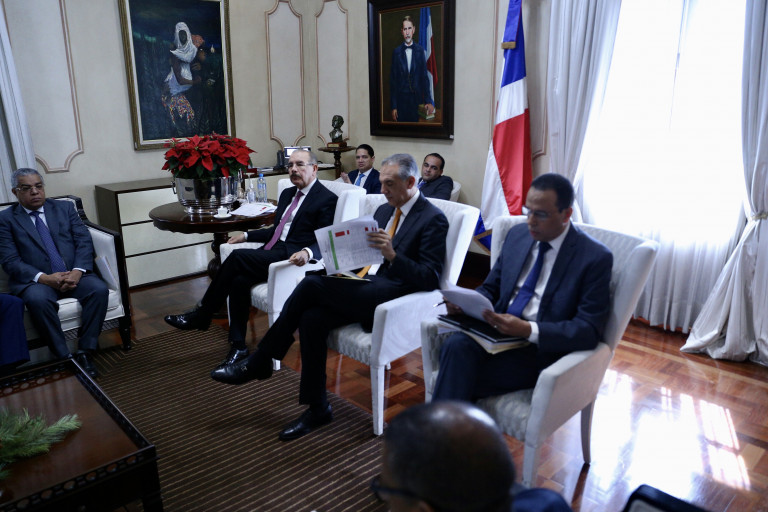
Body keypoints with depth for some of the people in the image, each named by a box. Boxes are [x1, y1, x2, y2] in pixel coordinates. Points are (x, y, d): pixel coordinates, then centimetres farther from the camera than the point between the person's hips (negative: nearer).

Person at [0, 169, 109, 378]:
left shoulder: (64, 208, 15)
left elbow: (84, 241, 5)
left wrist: (77, 271, -14)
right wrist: (44, 278, -19)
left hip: (73, 275, 2)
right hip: (34, 280, -2)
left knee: (99, 289, -28)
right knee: (38, 299, -36)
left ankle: (85, 353, -23)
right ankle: (64, 358, -26)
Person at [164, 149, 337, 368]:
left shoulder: (327, 199, -3)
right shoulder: (287, 194, 23)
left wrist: (307, 252, -31)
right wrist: (246, 235, 17)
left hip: (291, 257, -7)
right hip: (271, 251, 8)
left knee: (237, 257, -23)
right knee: (239, 280, -21)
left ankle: (201, 315, -8)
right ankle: (238, 346, -13)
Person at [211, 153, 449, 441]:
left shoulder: (433, 220, -5)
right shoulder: (383, 210, 20)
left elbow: (430, 280, -12)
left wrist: (392, 255, -26)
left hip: (389, 297, -8)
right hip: (363, 289, 8)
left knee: (312, 284, -24)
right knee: (311, 318, -21)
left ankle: (260, 362, -7)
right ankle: (317, 409, -7)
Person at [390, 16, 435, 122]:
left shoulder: (420, 50, 2)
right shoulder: (396, 52, 2)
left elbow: (424, 77, 3)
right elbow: (392, 80, 2)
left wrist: (428, 101, -6)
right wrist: (393, 107, -2)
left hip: (417, 99, 0)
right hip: (401, 99, 0)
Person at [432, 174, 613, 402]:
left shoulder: (595, 258, -6)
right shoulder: (517, 235, 11)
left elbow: (589, 330, -11)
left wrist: (527, 330, -24)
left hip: (542, 348, -5)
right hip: (499, 331, 5)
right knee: (456, 345, -29)